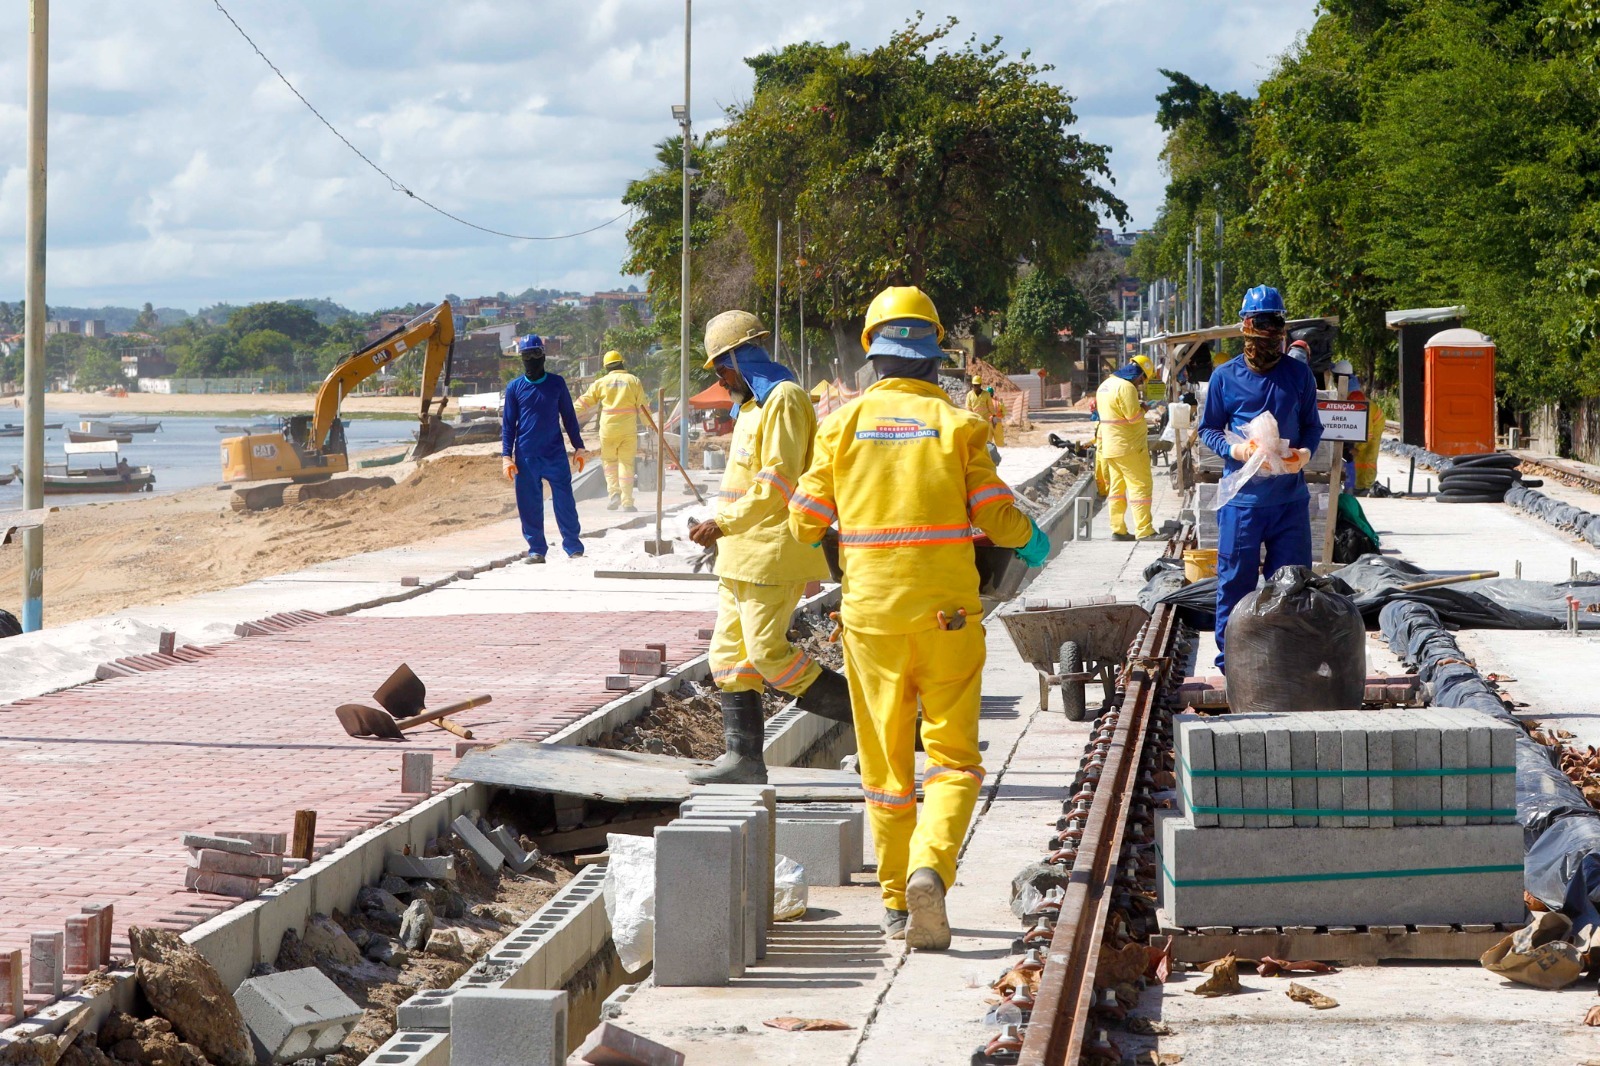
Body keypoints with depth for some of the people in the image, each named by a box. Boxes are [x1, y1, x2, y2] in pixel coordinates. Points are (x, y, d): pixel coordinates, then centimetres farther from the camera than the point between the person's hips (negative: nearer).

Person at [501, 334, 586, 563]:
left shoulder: (556, 383, 7)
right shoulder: (515, 387, 6)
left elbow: (569, 416, 12)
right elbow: (508, 423, 7)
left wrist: (578, 447, 9)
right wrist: (506, 455, -1)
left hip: (555, 454, 0)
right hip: (526, 456, 0)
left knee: (564, 501, -2)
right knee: (529, 505, 1)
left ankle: (574, 547, 6)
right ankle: (536, 548, 10)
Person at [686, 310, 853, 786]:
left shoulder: (784, 399, -12)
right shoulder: (753, 404, 21)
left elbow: (777, 482, -20)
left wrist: (722, 523, -17)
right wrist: (724, 529, 14)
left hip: (772, 553, -10)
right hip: (742, 555, 10)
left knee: (768, 654, -12)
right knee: (728, 654, 7)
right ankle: (744, 757, 9)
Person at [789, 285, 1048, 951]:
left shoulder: (844, 423, 0)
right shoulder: (957, 424, -5)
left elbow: (805, 522, 3)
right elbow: (999, 519, -6)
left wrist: (826, 543, 27)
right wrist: (1033, 545, 16)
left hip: (870, 614, 2)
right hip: (946, 616, -2)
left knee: (885, 764, 12)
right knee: (952, 758, 4)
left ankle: (896, 905, 17)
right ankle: (930, 866, -20)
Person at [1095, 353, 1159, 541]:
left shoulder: (1105, 385, 13)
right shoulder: (1126, 387, -18)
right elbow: (1134, 416, -20)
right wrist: (1142, 407, -3)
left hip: (1111, 447, 9)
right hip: (1129, 448, -9)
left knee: (1117, 487, 12)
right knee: (1140, 485, -7)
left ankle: (1118, 530, 13)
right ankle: (1144, 531, -11)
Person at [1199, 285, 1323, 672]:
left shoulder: (1298, 374, 8)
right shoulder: (1225, 376, 3)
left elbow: (1311, 424, 14)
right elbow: (1208, 428, 9)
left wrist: (1305, 452, -7)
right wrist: (1233, 449, -11)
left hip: (1290, 496, 2)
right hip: (1242, 496, -2)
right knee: (1235, 580, 2)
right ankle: (1230, 657, 12)